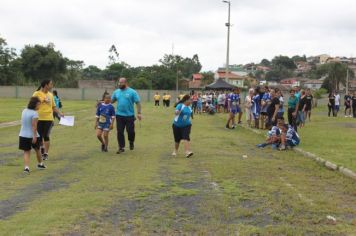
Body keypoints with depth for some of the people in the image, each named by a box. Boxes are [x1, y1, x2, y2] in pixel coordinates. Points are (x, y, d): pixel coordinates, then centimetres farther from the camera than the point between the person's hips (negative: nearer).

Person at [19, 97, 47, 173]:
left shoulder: (24, 111, 4)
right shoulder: (34, 113, -17)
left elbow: (23, 123, 14)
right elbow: (34, 126, -21)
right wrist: (35, 136, -21)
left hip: (23, 135, 5)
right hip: (32, 135, -4)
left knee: (26, 152, 5)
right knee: (37, 150, 18)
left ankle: (26, 167, -12)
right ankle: (40, 164, 36)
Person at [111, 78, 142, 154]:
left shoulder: (132, 92, -6)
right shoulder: (116, 92, 7)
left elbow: (138, 103, -6)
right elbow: (111, 101, 16)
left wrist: (139, 113, -13)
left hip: (130, 116, -3)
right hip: (119, 115, 3)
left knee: (130, 131, 2)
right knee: (120, 132, 2)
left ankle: (131, 142, 33)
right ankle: (121, 147, 12)